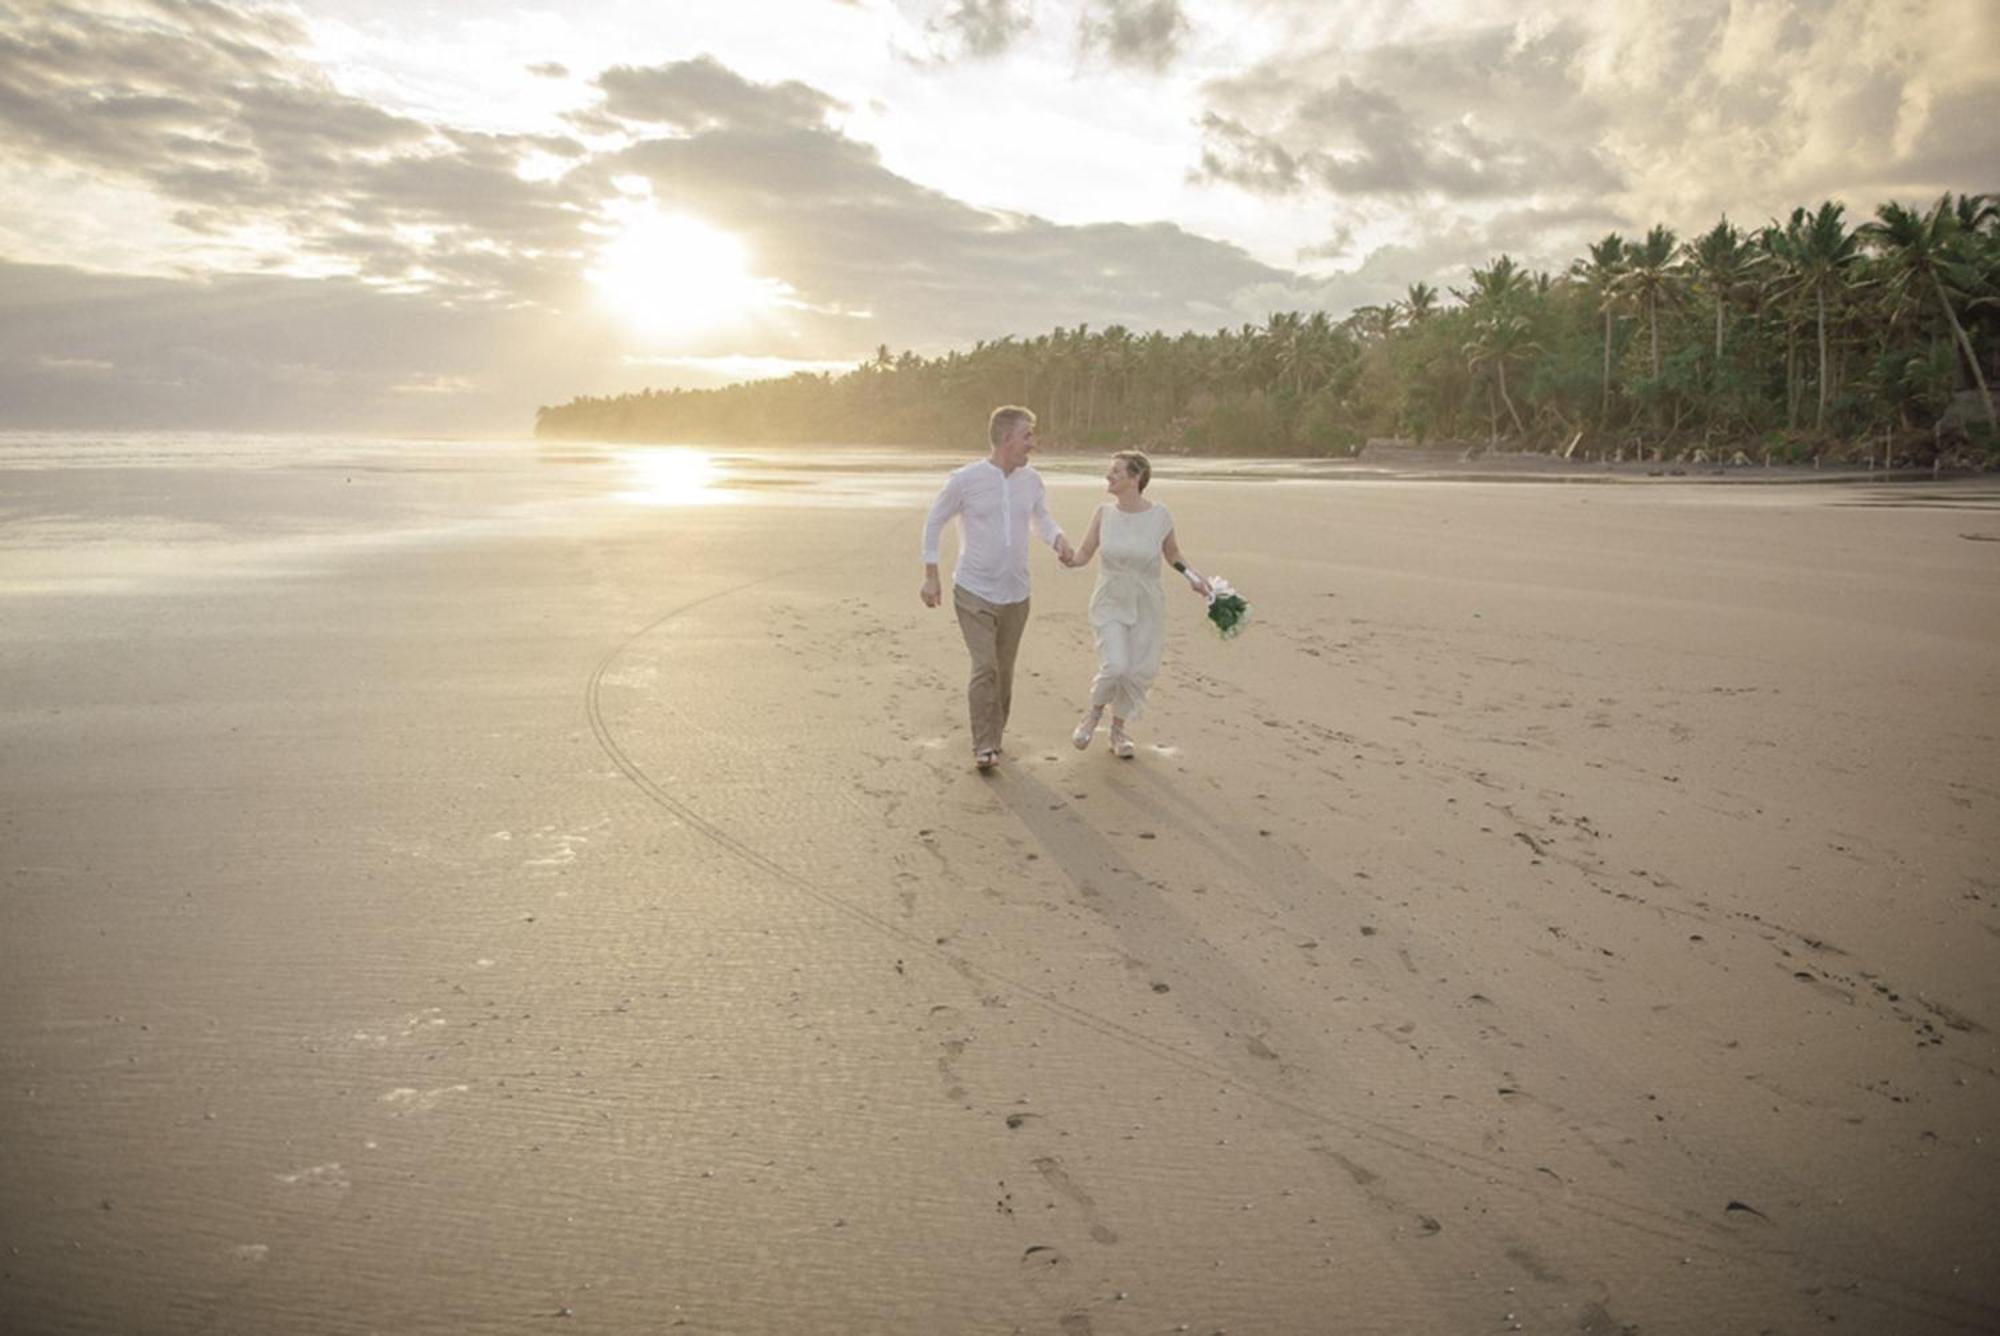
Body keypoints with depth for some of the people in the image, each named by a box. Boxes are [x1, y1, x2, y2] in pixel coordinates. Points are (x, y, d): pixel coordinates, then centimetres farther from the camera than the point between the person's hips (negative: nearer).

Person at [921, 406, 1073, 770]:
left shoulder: (1031, 480, -1)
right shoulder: (965, 479, -12)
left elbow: (1042, 519, 15)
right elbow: (935, 521, 0)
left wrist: (1060, 540, -8)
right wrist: (930, 577, -1)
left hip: (1015, 594, 4)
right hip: (974, 592, -4)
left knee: (1003, 671, 12)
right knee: (984, 668, -14)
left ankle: (993, 738, 29)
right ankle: (984, 747, -5)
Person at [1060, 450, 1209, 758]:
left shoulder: (1160, 515, -10)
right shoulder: (1104, 513, -6)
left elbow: (1172, 553, 7)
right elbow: (1084, 553, 1)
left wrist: (1191, 576, -9)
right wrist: (1070, 560, -21)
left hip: (1146, 607, 1)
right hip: (1110, 603, 0)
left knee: (1139, 673, 4)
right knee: (1115, 667, -18)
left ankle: (1118, 728, 29)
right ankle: (1095, 710, 13)